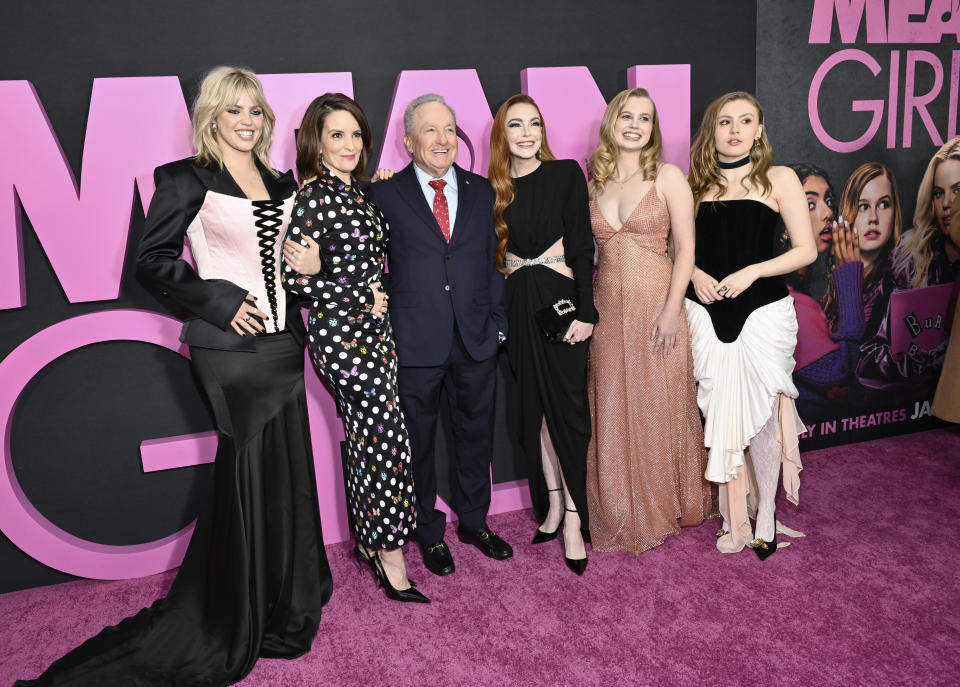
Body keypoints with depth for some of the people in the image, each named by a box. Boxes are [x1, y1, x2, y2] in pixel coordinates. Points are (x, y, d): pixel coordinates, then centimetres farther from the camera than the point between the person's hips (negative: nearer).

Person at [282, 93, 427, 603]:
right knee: (387, 438, -5)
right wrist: (363, 297, -13)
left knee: (365, 438, 14)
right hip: (342, 335, -8)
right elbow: (293, 277, -17)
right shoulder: (313, 196, -12)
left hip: (373, 330, 8)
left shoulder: (358, 191, 12)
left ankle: (368, 540, 29)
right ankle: (390, 555, 9)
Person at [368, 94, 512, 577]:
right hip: (415, 342, -3)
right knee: (419, 441, 11)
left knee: (476, 434, 16)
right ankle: (429, 533, 30)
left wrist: (497, 320, 4)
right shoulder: (385, 194, -2)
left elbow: (493, 259, 10)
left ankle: (474, 521, 36)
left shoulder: (481, 191, 8)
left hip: (476, 338, 3)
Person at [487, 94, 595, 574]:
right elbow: (492, 254, 9)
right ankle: (552, 504, 25)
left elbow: (581, 245, -7)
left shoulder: (566, 174, -2)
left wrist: (585, 311, -13)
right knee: (535, 407, 11)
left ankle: (574, 517, 9)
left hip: (560, 301, -4)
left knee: (567, 406, -2)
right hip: (517, 306, 4)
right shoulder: (494, 188, 8)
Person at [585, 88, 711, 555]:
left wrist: (671, 310, -14)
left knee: (657, 408, 6)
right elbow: (592, 250, 13)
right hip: (608, 310, 4)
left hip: (655, 306, -3)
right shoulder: (594, 182, 10)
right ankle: (621, 513, 25)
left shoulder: (668, 176, -1)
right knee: (613, 412, 8)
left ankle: (663, 508, 25)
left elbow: (685, 249, -6)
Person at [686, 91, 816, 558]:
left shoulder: (779, 180, 3)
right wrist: (696, 275, -6)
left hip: (763, 310, -2)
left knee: (762, 411, 0)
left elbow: (806, 251, 0)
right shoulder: (696, 184, 9)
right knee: (721, 412, 3)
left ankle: (765, 517, 17)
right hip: (707, 313, 2)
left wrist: (752, 272, -14)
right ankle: (735, 519, 16)